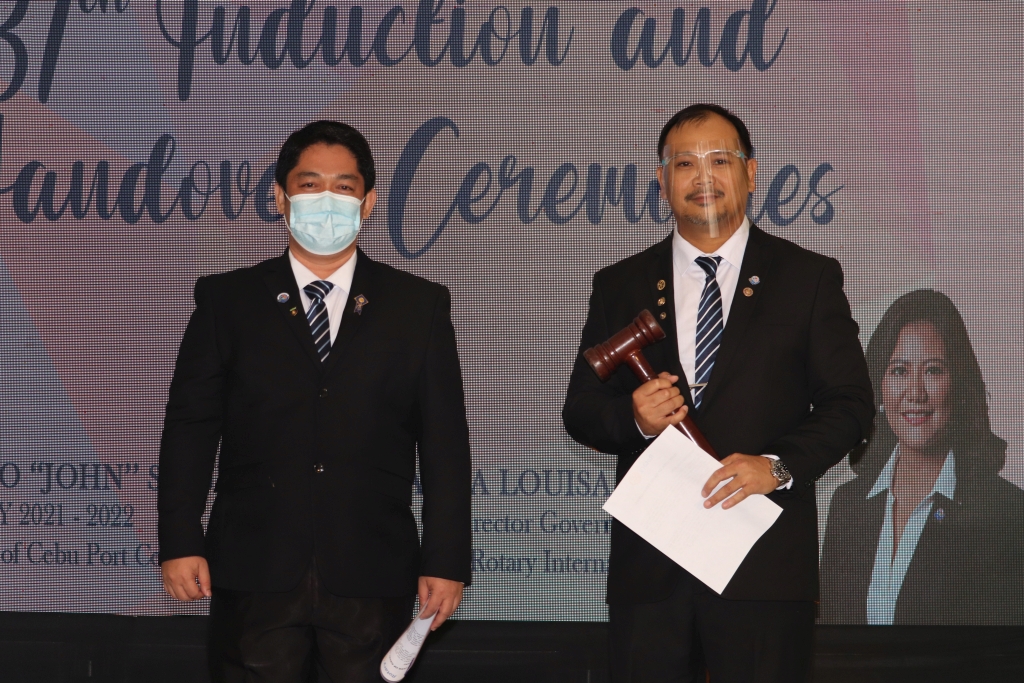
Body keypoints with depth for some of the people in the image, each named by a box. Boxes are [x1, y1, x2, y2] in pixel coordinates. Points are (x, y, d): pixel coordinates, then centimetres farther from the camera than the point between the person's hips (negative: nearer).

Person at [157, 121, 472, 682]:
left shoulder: (419, 306, 7)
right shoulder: (226, 300, 7)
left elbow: (444, 440, 5)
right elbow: (190, 424, 4)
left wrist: (446, 562, -1)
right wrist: (180, 543, -4)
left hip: (371, 579, 0)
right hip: (254, 575, 0)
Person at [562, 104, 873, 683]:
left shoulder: (809, 277, 5)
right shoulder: (620, 286, 11)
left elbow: (851, 403, 1)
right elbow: (580, 411, 11)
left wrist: (778, 464, -15)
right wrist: (634, 418, -11)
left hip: (765, 564, -2)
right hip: (649, 566, 2)